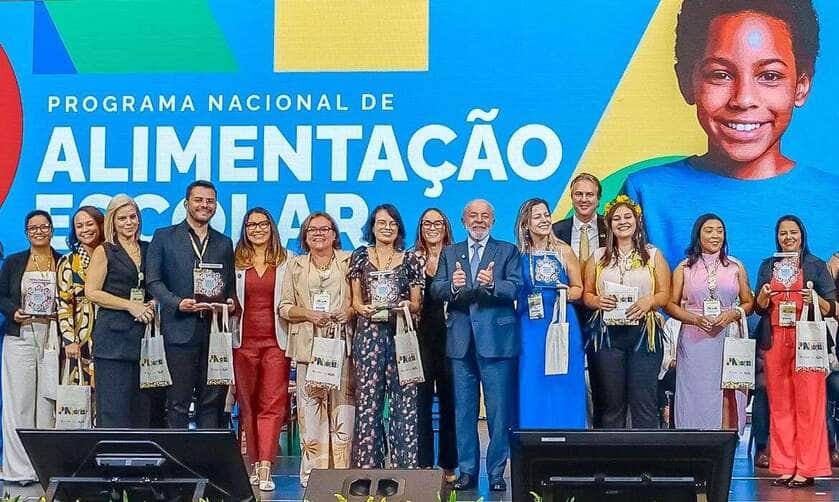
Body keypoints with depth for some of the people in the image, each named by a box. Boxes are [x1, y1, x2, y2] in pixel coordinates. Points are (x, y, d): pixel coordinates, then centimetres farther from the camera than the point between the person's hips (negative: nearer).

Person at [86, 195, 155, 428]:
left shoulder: (148, 250, 15)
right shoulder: (104, 251, 3)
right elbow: (92, 292, -5)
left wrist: (152, 304, 1)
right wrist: (131, 306, -11)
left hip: (143, 334, 5)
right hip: (114, 335, -4)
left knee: (141, 406, 3)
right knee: (113, 407, -7)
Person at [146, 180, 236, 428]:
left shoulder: (224, 243, 18)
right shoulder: (164, 237, 8)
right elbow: (153, 280, 1)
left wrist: (230, 301, -3)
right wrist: (178, 303, -13)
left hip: (216, 331, 3)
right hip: (180, 330, -3)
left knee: (213, 401, 3)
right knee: (178, 403, -3)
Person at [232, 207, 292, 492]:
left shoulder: (286, 261, 5)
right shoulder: (235, 262, 9)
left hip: (275, 340, -2)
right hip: (244, 341, 2)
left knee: (272, 404, -9)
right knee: (248, 405, 7)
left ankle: (265, 470, -14)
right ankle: (255, 464, 15)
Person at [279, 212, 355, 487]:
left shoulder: (349, 261, 10)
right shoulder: (295, 265, 13)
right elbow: (284, 307, 11)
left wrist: (350, 311, -9)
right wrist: (308, 314, -7)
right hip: (309, 346, 1)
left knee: (343, 410, -5)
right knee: (311, 411, -4)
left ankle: (342, 473, 0)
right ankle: (313, 474, 0)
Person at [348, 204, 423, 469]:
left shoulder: (410, 260, 12)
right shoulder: (360, 256, 12)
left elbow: (417, 304, 12)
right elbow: (355, 299, 12)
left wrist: (407, 305, -10)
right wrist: (363, 308, -9)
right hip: (369, 335, 0)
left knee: (404, 400, -6)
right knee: (367, 400, -2)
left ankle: (405, 464, -3)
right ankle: (367, 465, 2)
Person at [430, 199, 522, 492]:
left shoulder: (508, 251, 7)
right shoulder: (450, 254, 15)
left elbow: (515, 288, -8)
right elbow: (435, 291, 2)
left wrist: (492, 284, -28)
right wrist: (452, 285, -20)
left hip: (497, 339, -3)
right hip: (461, 341, 3)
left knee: (499, 410, -1)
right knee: (463, 410, 8)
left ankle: (497, 472, 7)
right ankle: (467, 471, 16)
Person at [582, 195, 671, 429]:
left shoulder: (653, 255, 9)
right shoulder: (598, 257, 12)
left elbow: (665, 294, 6)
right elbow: (587, 294, 12)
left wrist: (650, 301, -15)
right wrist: (598, 301, -10)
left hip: (644, 333, -1)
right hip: (608, 334, 1)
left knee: (644, 401, -5)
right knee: (612, 403, 3)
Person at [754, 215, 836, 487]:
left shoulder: (816, 266, 6)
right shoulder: (767, 266, 14)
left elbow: (831, 308, 3)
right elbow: (759, 308, 12)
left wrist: (816, 300, -18)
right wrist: (764, 295, -10)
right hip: (775, 341, 3)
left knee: (808, 403, -6)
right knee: (780, 405, 1)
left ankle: (806, 469, -5)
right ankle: (784, 467, 5)